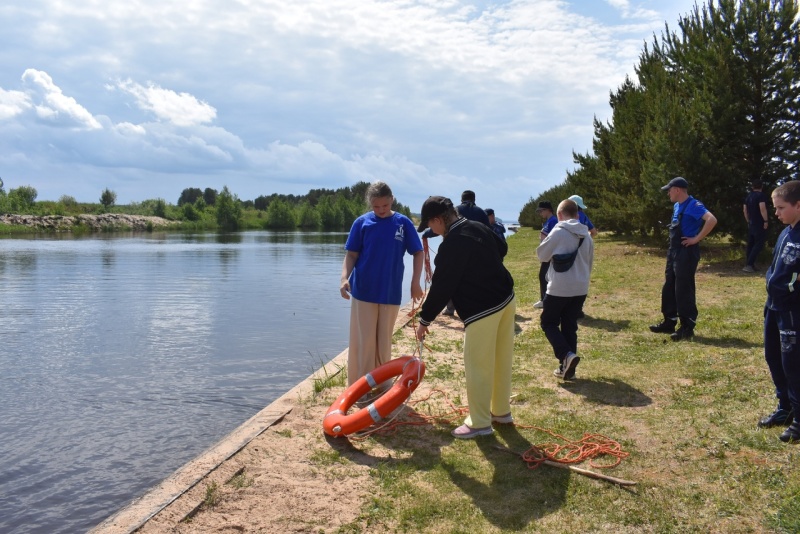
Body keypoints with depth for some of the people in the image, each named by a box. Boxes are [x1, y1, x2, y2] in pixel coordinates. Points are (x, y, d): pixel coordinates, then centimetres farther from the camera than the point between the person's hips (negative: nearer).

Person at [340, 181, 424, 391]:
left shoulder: (403, 223, -2)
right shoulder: (362, 223, -3)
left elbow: (418, 253, 4)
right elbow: (351, 254, 0)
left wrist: (415, 283, -3)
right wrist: (345, 278, -15)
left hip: (391, 292, 1)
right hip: (363, 291, -1)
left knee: (384, 341, 11)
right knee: (364, 341, 2)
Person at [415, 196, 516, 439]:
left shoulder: (451, 245, -19)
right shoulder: (478, 227, 7)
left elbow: (441, 287, -14)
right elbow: (502, 248, 26)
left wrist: (425, 320, -4)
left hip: (482, 311, -9)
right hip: (506, 300, 9)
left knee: (478, 368, 2)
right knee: (502, 360, 18)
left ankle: (480, 423, 13)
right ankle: (501, 410, 32)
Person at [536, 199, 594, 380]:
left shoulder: (558, 232, -13)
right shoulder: (586, 235, 8)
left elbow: (542, 255, -3)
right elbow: (589, 262, 17)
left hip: (559, 288, -6)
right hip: (580, 289, 6)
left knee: (549, 323, 8)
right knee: (570, 327, 13)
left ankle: (567, 355, -11)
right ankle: (567, 367, 14)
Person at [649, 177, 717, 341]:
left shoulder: (693, 205, -16)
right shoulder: (677, 206, 13)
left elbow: (712, 220, -30)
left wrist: (696, 239, -23)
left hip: (687, 253, -10)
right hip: (674, 252, 10)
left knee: (683, 290, -5)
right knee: (669, 288, 14)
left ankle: (687, 327, 4)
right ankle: (669, 322, 24)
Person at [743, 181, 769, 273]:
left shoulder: (748, 196, 13)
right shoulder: (761, 195, -10)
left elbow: (745, 210, 16)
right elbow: (762, 208, -22)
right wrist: (766, 220, -15)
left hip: (751, 224, 8)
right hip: (759, 224, -8)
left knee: (750, 244, 11)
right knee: (759, 244, -7)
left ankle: (749, 265, 12)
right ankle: (749, 265, -16)